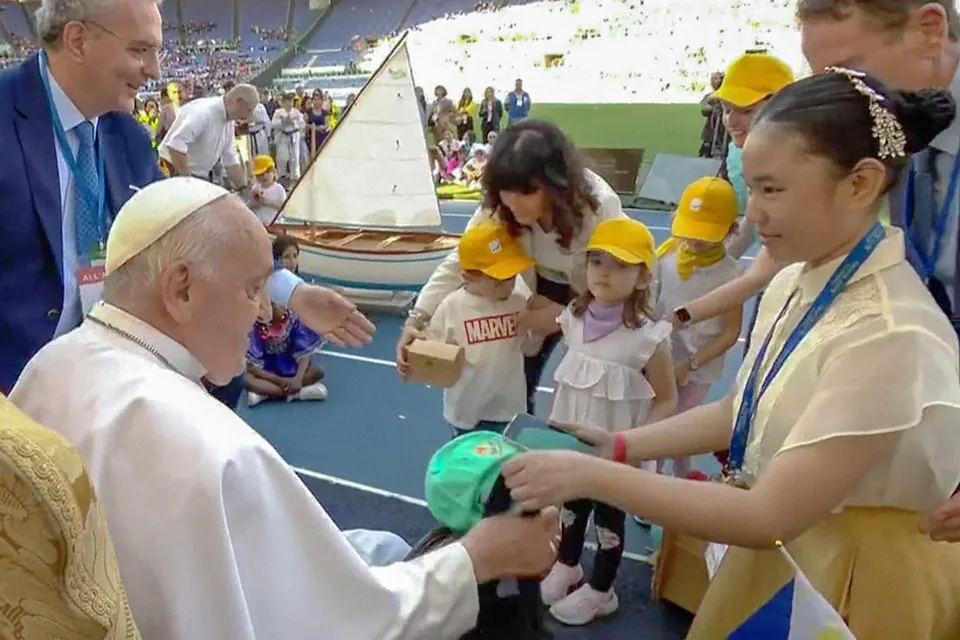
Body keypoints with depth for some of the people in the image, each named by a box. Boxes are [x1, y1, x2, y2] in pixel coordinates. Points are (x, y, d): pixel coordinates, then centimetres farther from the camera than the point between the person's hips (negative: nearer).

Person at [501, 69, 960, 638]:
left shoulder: (887, 335, -31)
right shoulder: (795, 284, -5)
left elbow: (769, 517, -31)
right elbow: (742, 412, 4)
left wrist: (593, 475, -30)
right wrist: (620, 446, -4)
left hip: (849, 572, -6)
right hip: (782, 542, 7)